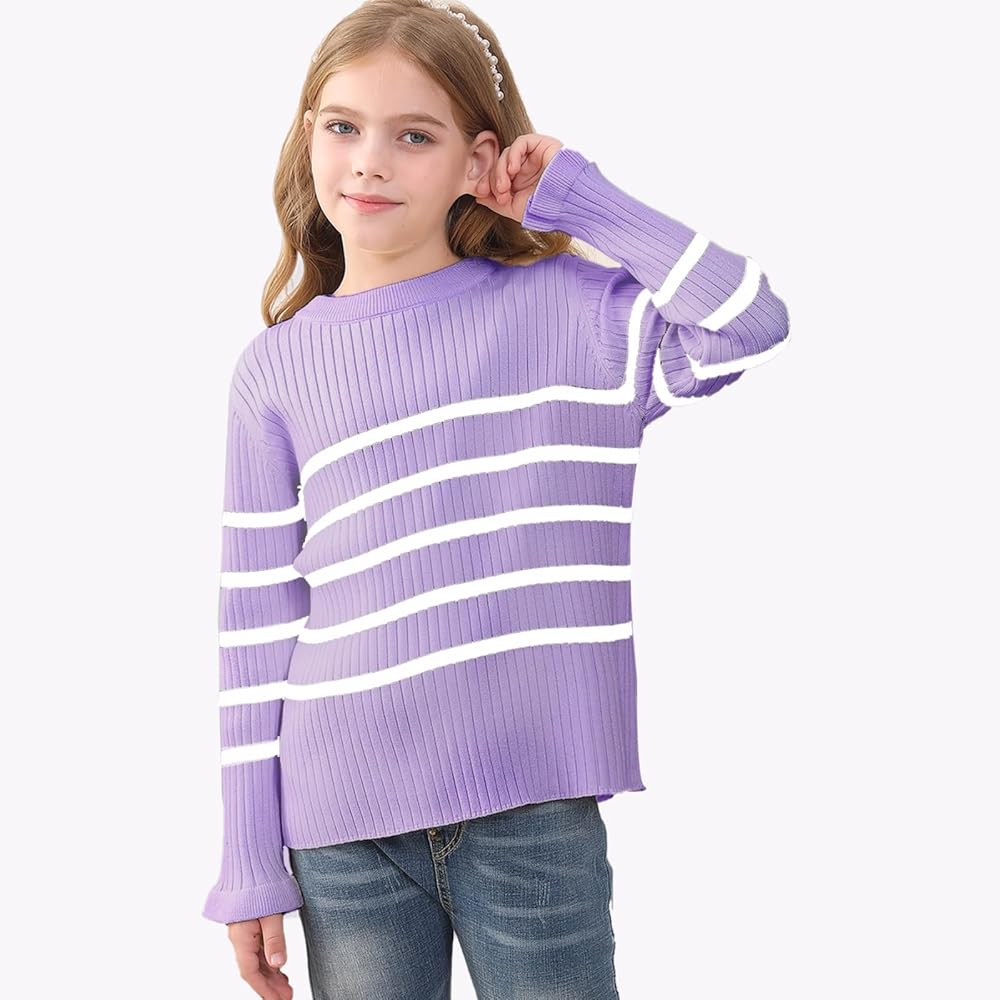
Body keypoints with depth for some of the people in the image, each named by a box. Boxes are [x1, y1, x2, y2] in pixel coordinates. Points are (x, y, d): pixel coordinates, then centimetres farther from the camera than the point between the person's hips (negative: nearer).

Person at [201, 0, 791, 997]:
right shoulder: (275, 369, 5)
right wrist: (252, 864, 5)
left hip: (534, 811, -1)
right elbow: (256, 623, 5)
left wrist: (577, 194, -7)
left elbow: (753, 326, -16)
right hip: (345, 828, 2)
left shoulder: (564, 308, 1)